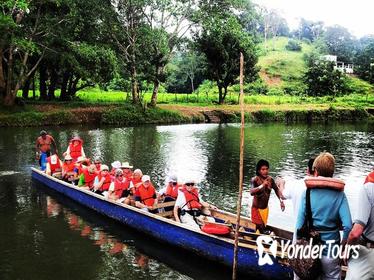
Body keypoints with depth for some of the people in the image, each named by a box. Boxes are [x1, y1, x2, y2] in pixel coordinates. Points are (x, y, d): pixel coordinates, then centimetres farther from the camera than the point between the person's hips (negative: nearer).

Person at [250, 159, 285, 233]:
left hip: (265, 208, 5)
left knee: (263, 226, 14)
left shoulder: (270, 179, -5)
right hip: (257, 208, -5)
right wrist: (262, 185, -45)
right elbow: (252, 192, -34)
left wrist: (281, 201, -5)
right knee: (261, 227, -8)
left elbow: (277, 190, 7)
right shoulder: (255, 180, -19)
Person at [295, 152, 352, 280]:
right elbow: (348, 225, -15)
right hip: (331, 250, 0)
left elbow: (299, 224, -10)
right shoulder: (339, 194, -7)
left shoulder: (307, 193, -9)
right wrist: (344, 244, 1)